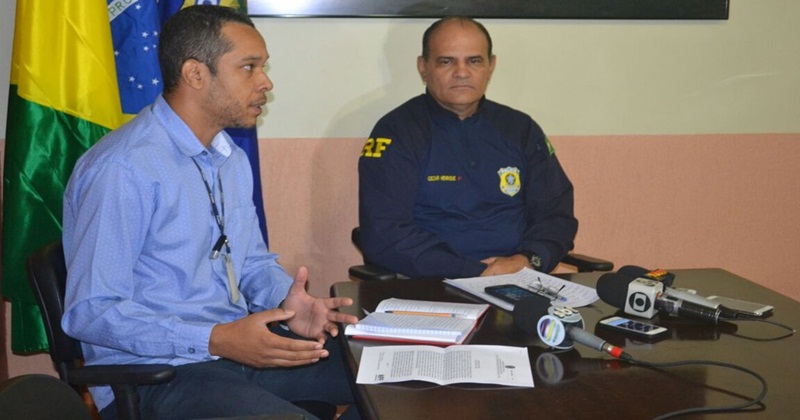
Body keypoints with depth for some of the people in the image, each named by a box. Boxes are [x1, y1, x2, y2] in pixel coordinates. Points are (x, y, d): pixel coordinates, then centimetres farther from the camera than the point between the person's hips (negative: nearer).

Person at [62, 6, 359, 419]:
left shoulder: (232, 159, 11)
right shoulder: (121, 168, -19)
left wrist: (286, 302, -5)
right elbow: (90, 312, -20)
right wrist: (216, 340, -27)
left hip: (243, 345, 8)